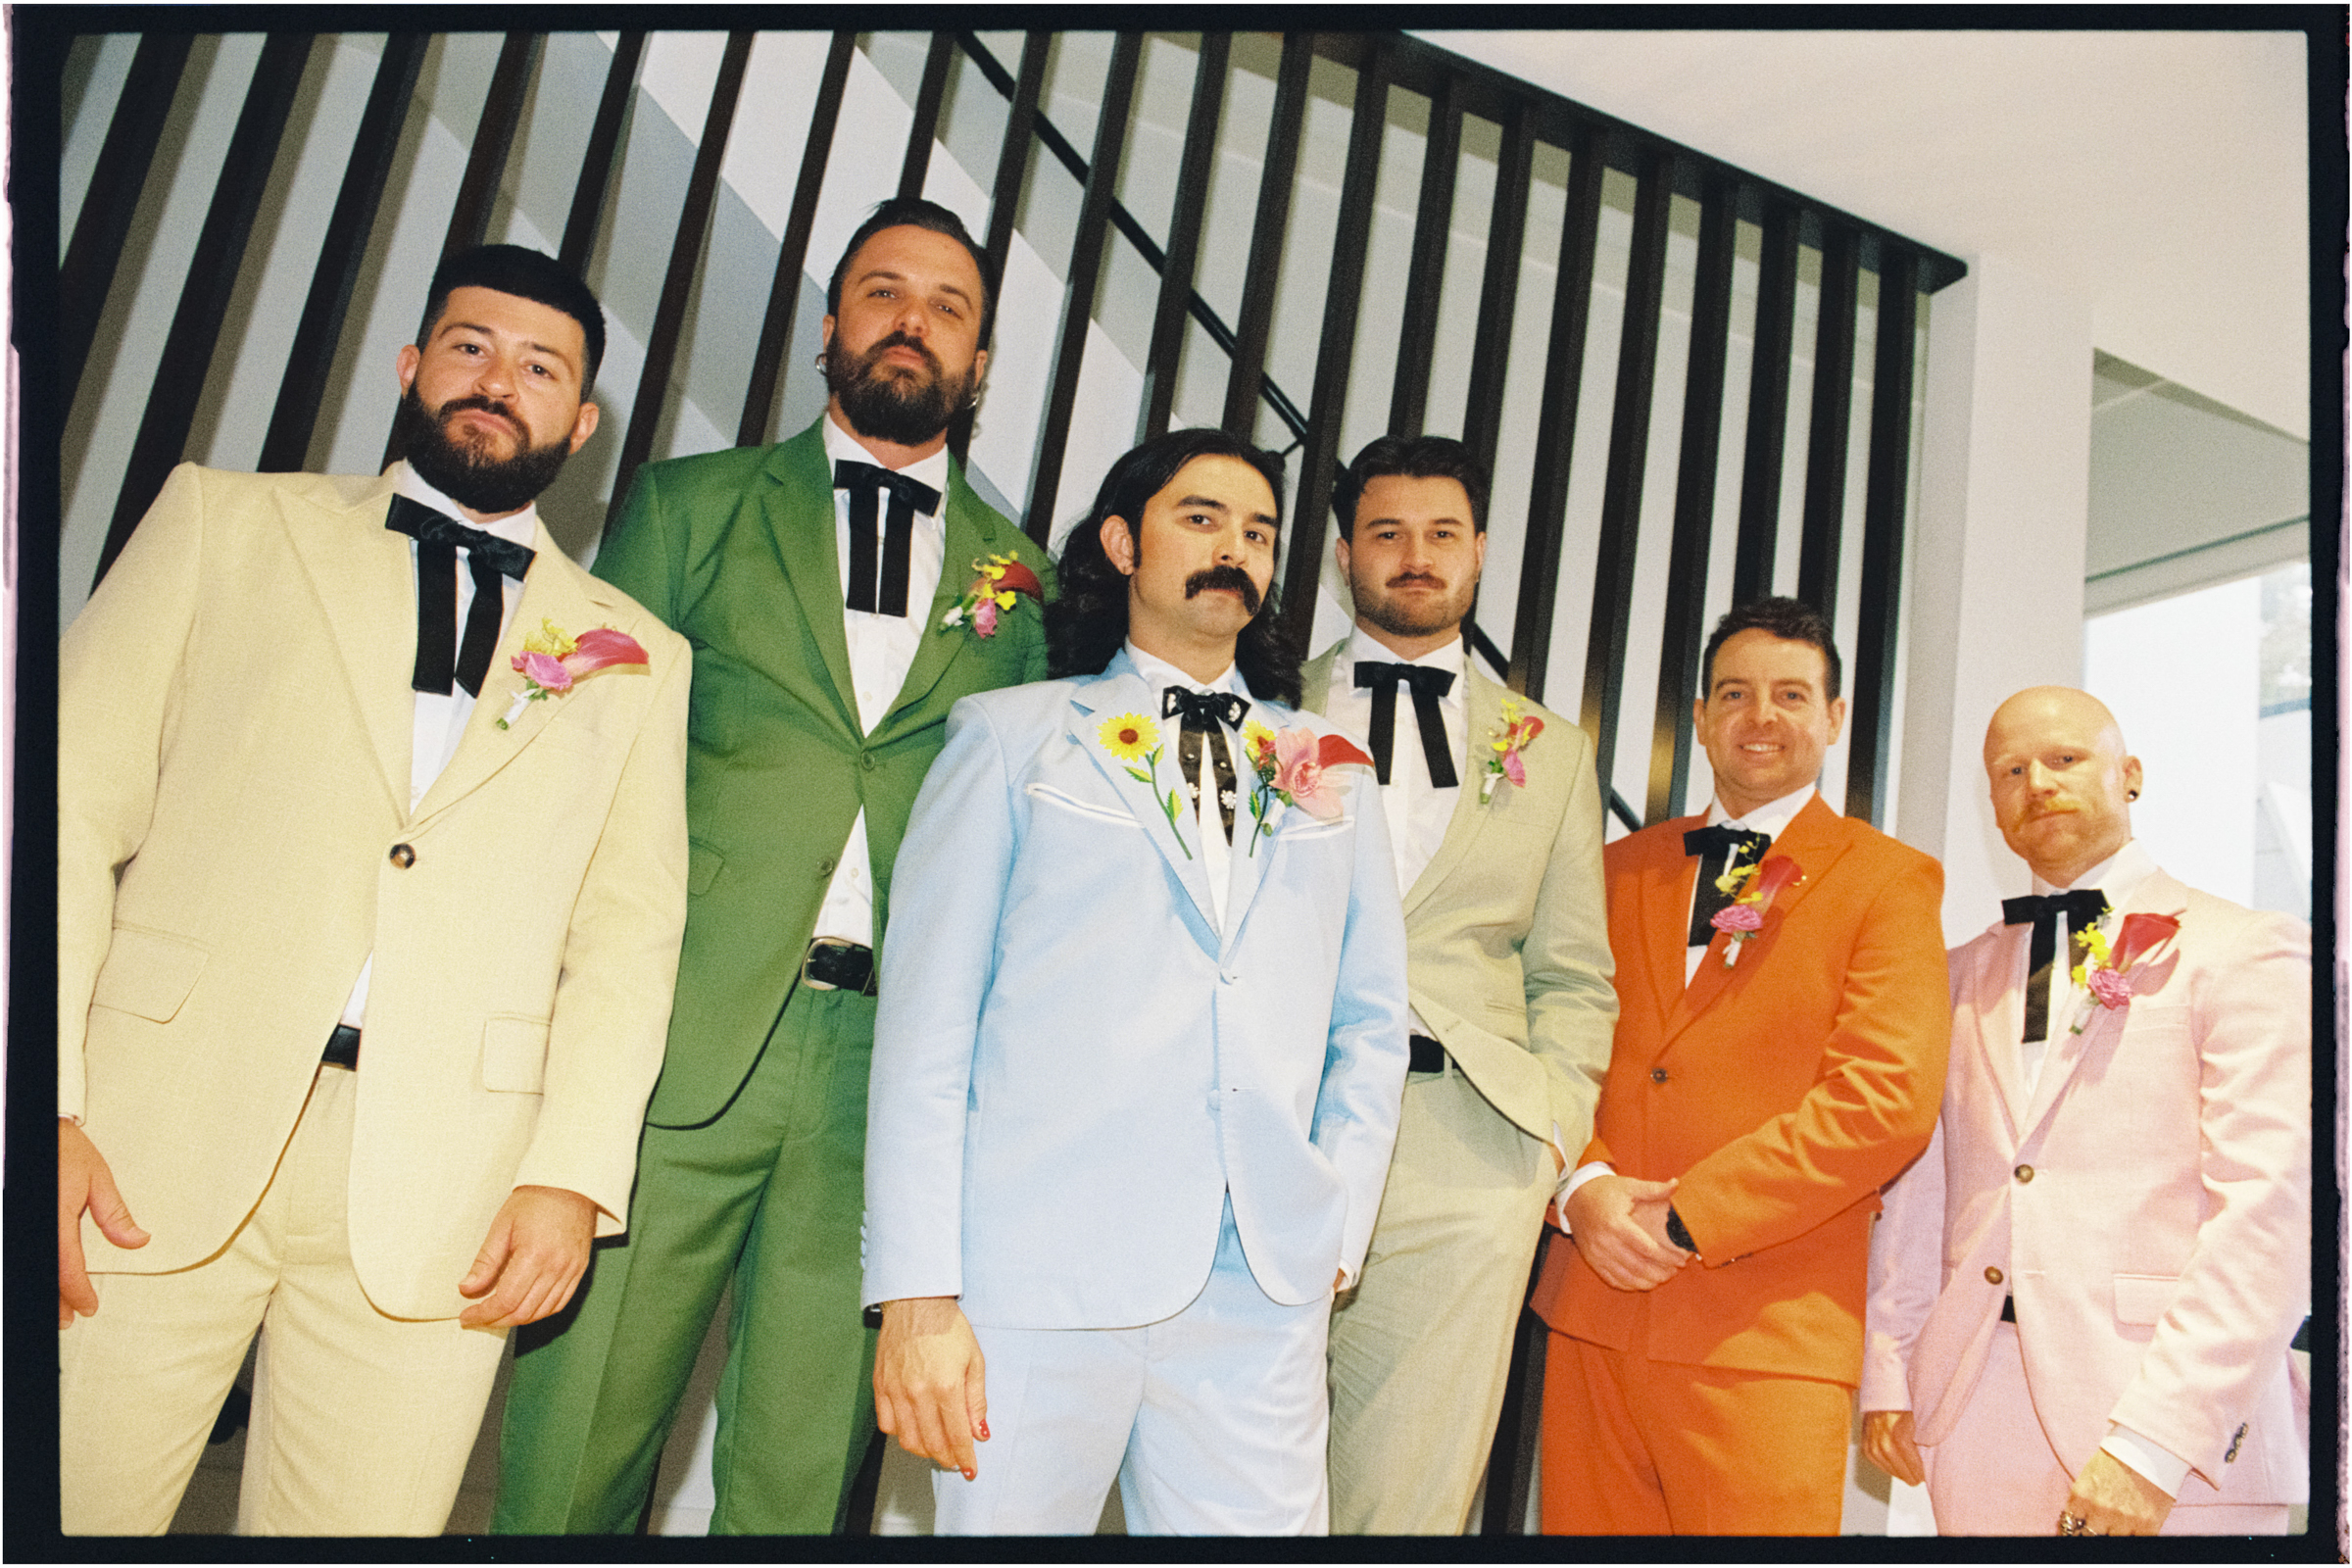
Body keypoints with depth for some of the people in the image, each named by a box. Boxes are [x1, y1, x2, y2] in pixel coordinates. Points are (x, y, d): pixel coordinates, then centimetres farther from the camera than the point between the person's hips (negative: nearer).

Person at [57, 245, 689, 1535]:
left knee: (371, 1516, 5)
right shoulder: (225, 521, 11)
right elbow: (77, 802, 3)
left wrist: (573, 1175, -5)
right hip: (151, 1135, 0)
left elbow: (630, 932, 7)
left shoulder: (635, 656, 11)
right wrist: (47, 1100, -7)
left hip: (440, 1186, 1)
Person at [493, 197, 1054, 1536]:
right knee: (575, 1459, 7)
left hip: (895, 1062, 1)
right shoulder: (692, 505, 11)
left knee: (798, 1483, 9)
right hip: (676, 1037, 0)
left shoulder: (1018, 575, 14)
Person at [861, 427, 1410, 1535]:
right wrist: (918, 1294, -7)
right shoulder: (1011, 734, 6)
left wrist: (1338, 1228, 3)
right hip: (1037, 1270, -2)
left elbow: (1369, 1018, 15)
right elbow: (928, 1015, -1)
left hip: (1266, 1280, 3)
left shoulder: (1328, 769, 15)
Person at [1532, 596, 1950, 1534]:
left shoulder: (1892, 881, 1)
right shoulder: (1623, 868, 14)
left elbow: (1887, 1098, -10)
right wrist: (1582, 1187, -10)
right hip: (1595, 1310, 4)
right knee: (1585, 1525, 10)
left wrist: (1683, 1219, -14)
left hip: (1765, 1338, -3)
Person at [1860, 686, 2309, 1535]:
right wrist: (1887, 1372, 3)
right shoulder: (1964, 978, 13)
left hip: (2178, 1435, -4)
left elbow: (2271, 1210, -12)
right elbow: (1919, 1187, 11)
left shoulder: (2246, 950, -2)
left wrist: (2153, 1441, -19)